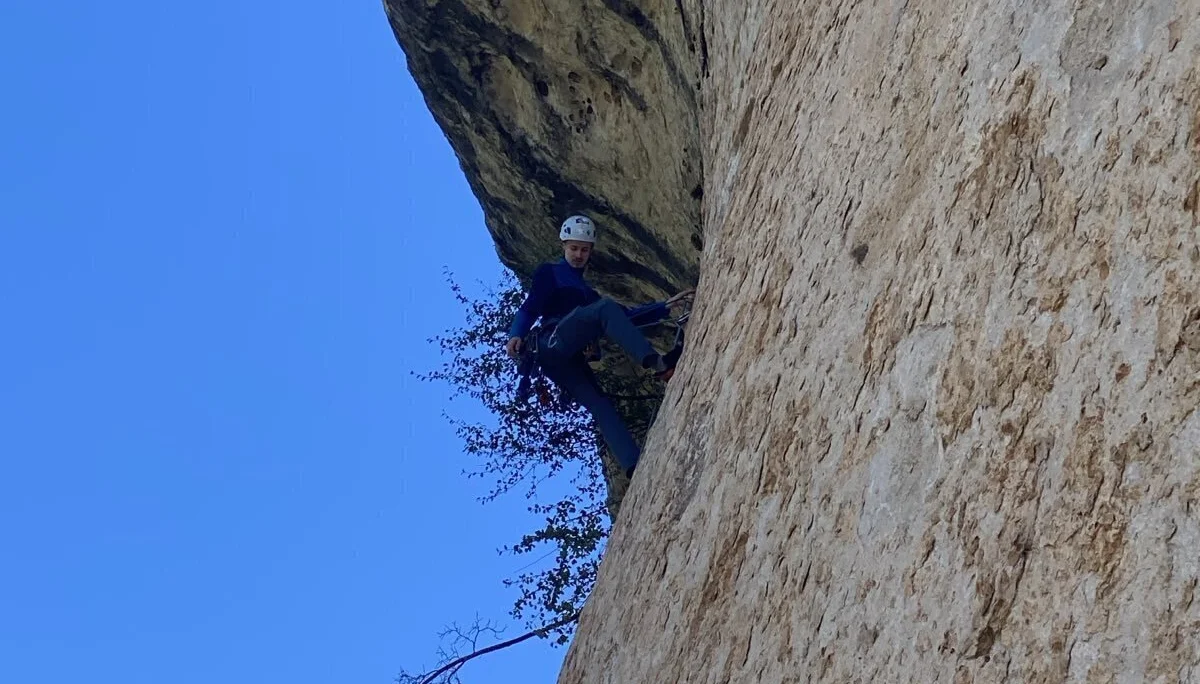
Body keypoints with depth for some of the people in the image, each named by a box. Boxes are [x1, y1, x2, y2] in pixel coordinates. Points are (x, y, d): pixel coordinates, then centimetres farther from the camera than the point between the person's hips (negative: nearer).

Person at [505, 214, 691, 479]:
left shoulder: (586, 291, 37)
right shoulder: (549, 273, 16)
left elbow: (625, 316, 33)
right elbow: (530, 308, 1)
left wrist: (666, 306, 24)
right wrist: (516, 335, -19)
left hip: (571, 360, 7)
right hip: (553, 344, -7)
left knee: (599, 404, -14)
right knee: (604, 308, -28)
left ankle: (635, 466, -33)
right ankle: (658, 364, -49)